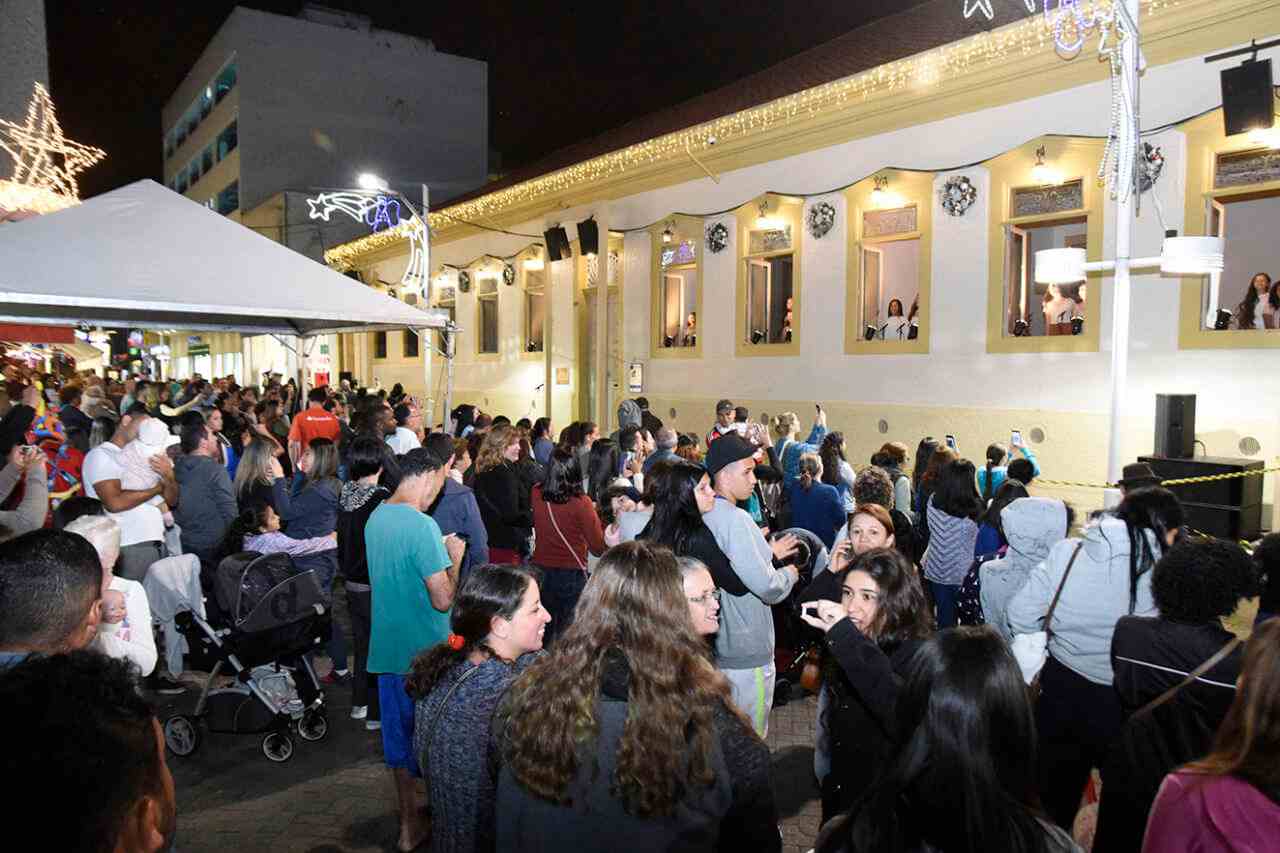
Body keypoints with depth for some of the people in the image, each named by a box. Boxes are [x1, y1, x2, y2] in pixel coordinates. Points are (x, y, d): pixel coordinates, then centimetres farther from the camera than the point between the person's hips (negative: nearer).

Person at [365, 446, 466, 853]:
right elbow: (443, 600, -22)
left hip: (387, 647, 8)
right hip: (424, 652, -8)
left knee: (398, 730, 17)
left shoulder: (375, 518, 5)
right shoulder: (422, 526, -22)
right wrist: (454, 558, -7)